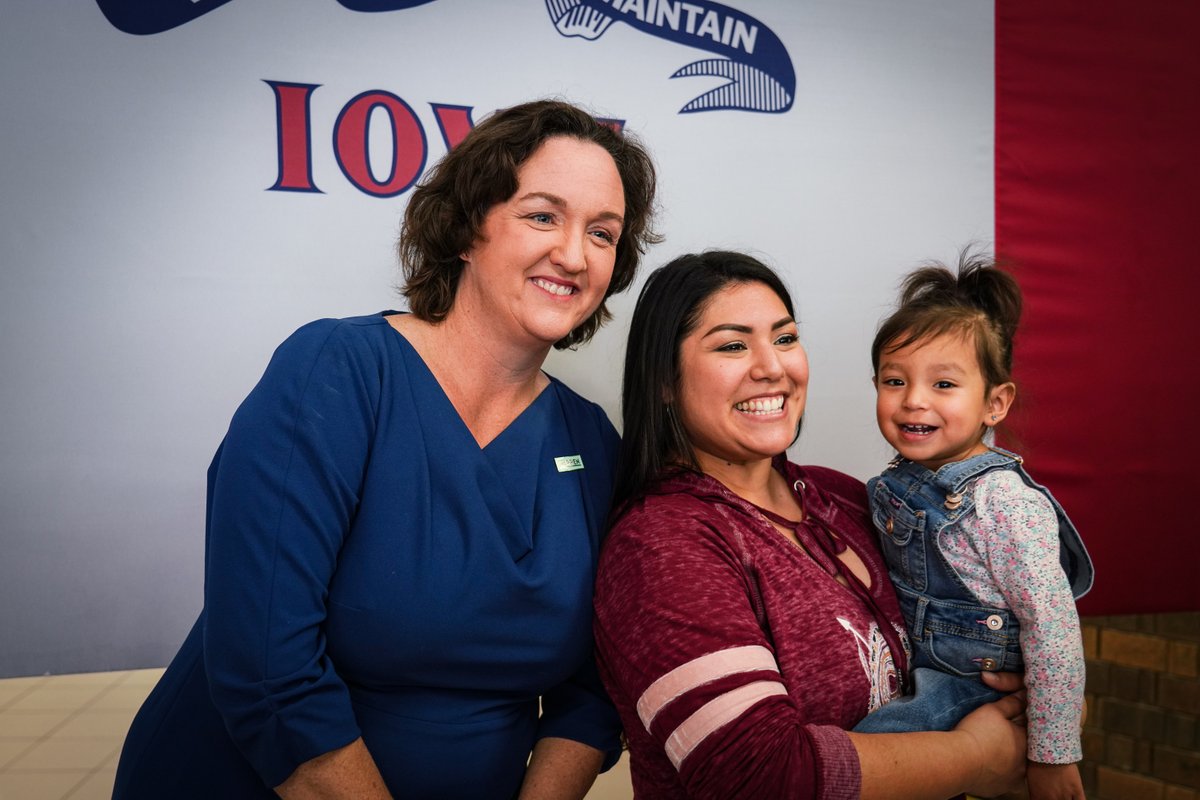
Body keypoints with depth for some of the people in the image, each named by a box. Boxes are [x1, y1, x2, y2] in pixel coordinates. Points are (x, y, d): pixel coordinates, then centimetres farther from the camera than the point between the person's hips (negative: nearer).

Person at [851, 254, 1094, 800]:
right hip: (908, 669, 8)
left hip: (970, 681, -8)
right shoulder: (899, 483, 1)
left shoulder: (1004, 503, -23)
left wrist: (1052, 755, -18)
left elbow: (1053, 628, -22)